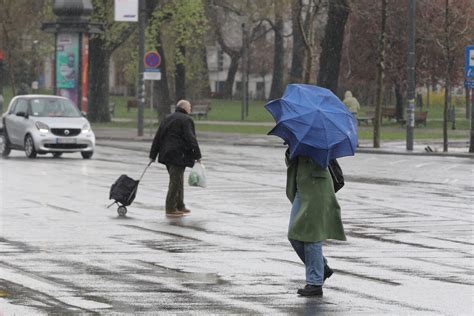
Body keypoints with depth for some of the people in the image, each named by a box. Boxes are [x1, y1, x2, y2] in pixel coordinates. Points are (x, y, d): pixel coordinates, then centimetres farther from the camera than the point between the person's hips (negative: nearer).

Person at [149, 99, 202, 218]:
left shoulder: (167, 119, 16)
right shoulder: (186, 120, -8)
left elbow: (157, 138, 17)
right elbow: (190, 139, -16)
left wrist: (153, 155, 19)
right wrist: (197, 155, -12)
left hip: (166, 154, 8)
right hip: (178, 155, -8)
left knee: (178, 181, 19)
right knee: (175, 182, -6)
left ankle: (180, 206, 26)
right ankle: (170, 209, -7)